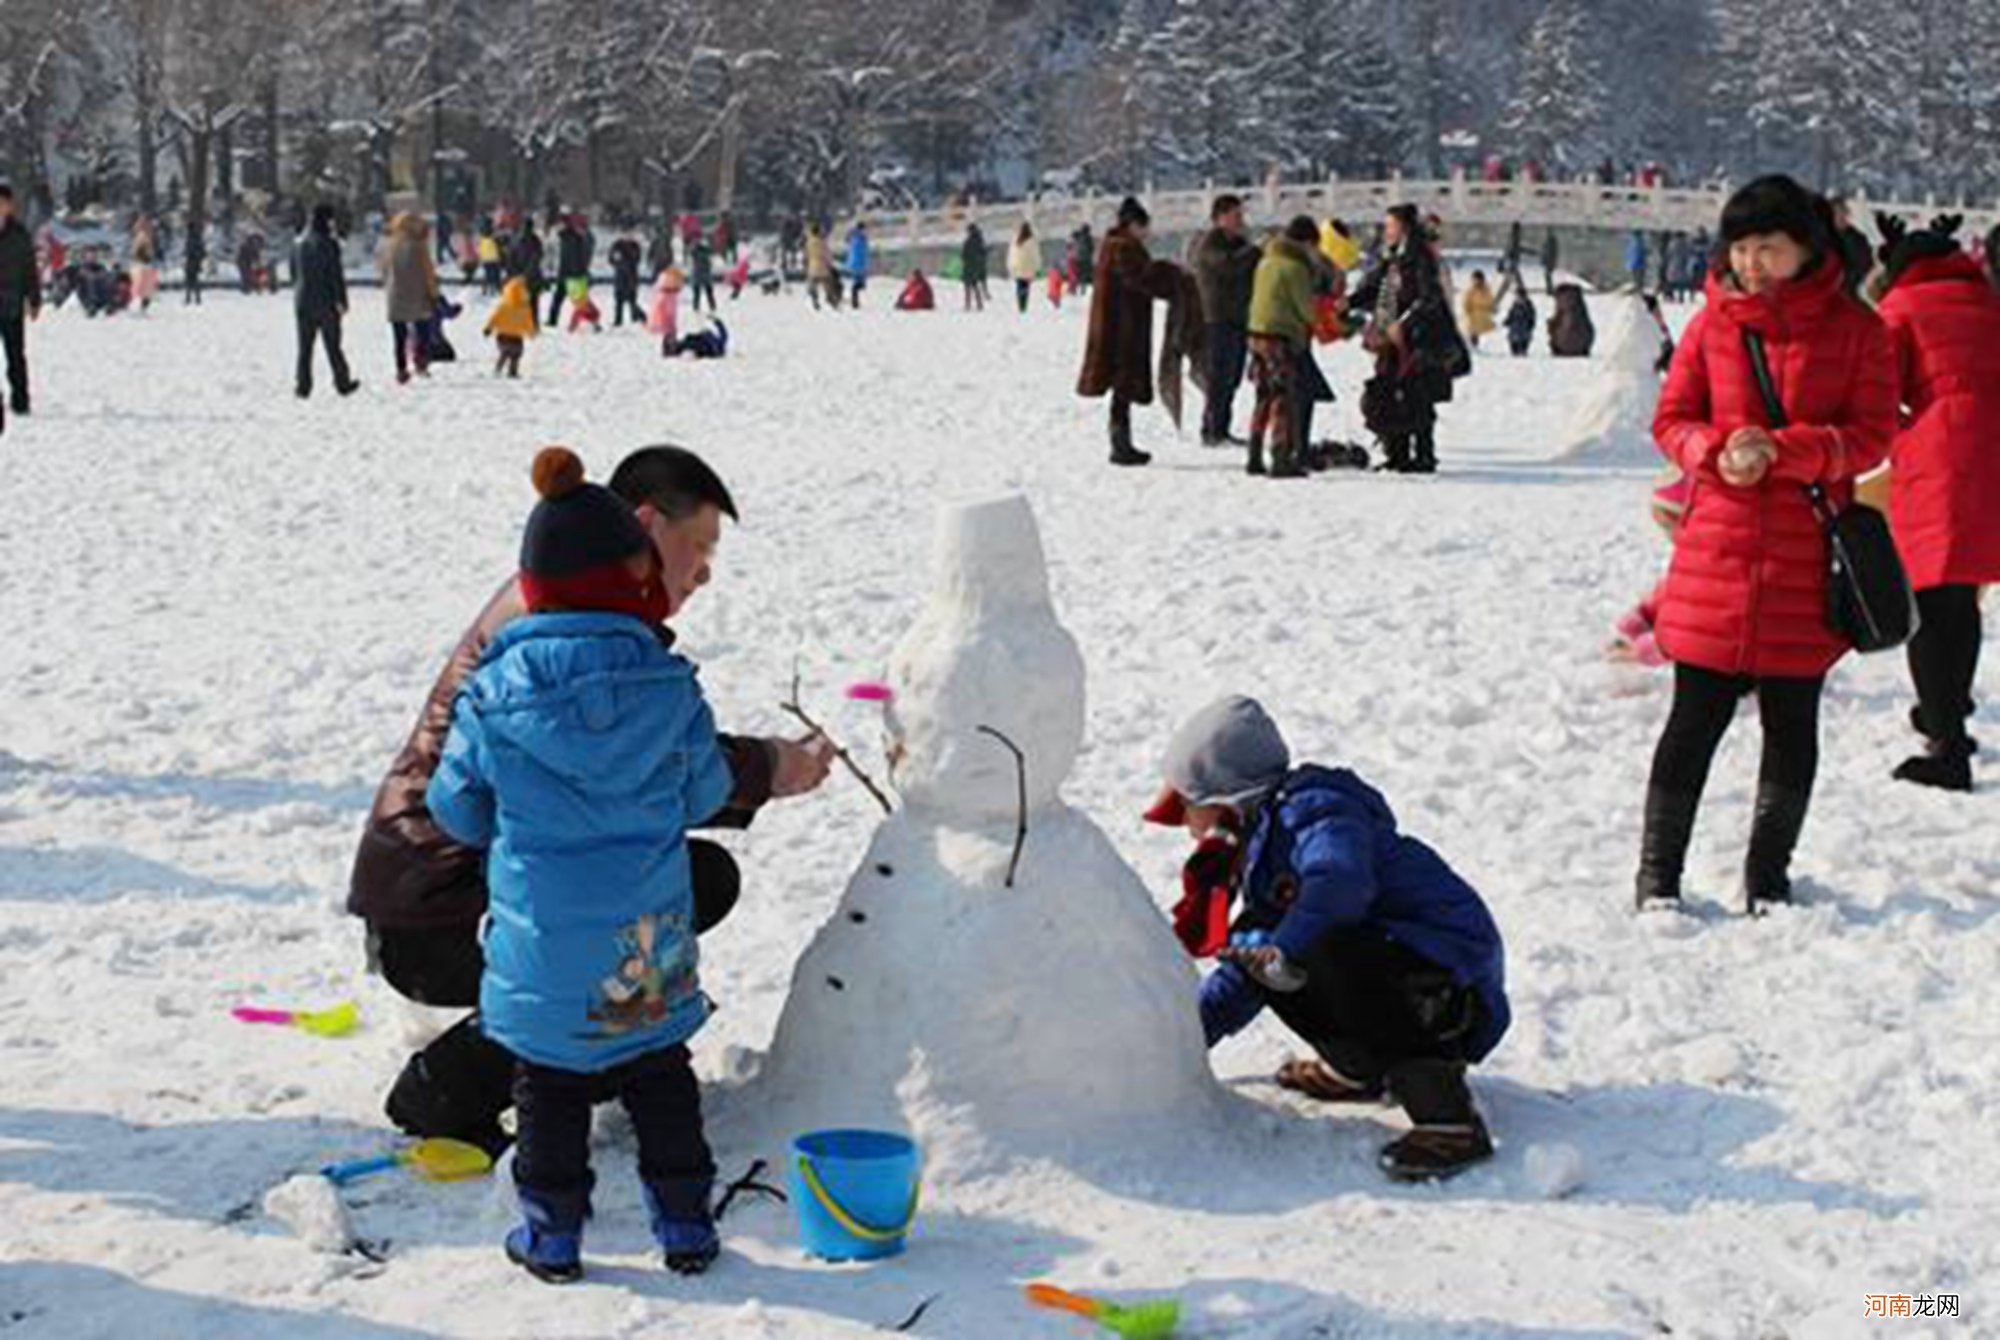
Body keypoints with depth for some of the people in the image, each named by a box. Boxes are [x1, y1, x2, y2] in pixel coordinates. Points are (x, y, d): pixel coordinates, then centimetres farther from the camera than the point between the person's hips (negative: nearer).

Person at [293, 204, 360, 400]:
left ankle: (303, 386, 7)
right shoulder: (328, 244, -14)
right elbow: (336, 275, -15)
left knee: (304, 347, 8)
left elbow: (294, 274, 13)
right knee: (333, 345, 5)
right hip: (326, 302, -5)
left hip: (303, 302, 5)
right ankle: (342, 384, 14)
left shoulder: (299, 244, 5)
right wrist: (341, 301, -11)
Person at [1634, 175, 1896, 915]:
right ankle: (1658, 874, 13)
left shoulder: (1855, 329, 0)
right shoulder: (1713, 323, 5)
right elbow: (1671, 419, 8)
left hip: (1805, 558, 0)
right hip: (1717, 549, 0)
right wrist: (1716, 451, -13)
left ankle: (1768, 875, 23)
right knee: (1696, 718, 2)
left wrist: (1782, 451, -18)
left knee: (1792, 726, 8)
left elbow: (1872, 435, -3)